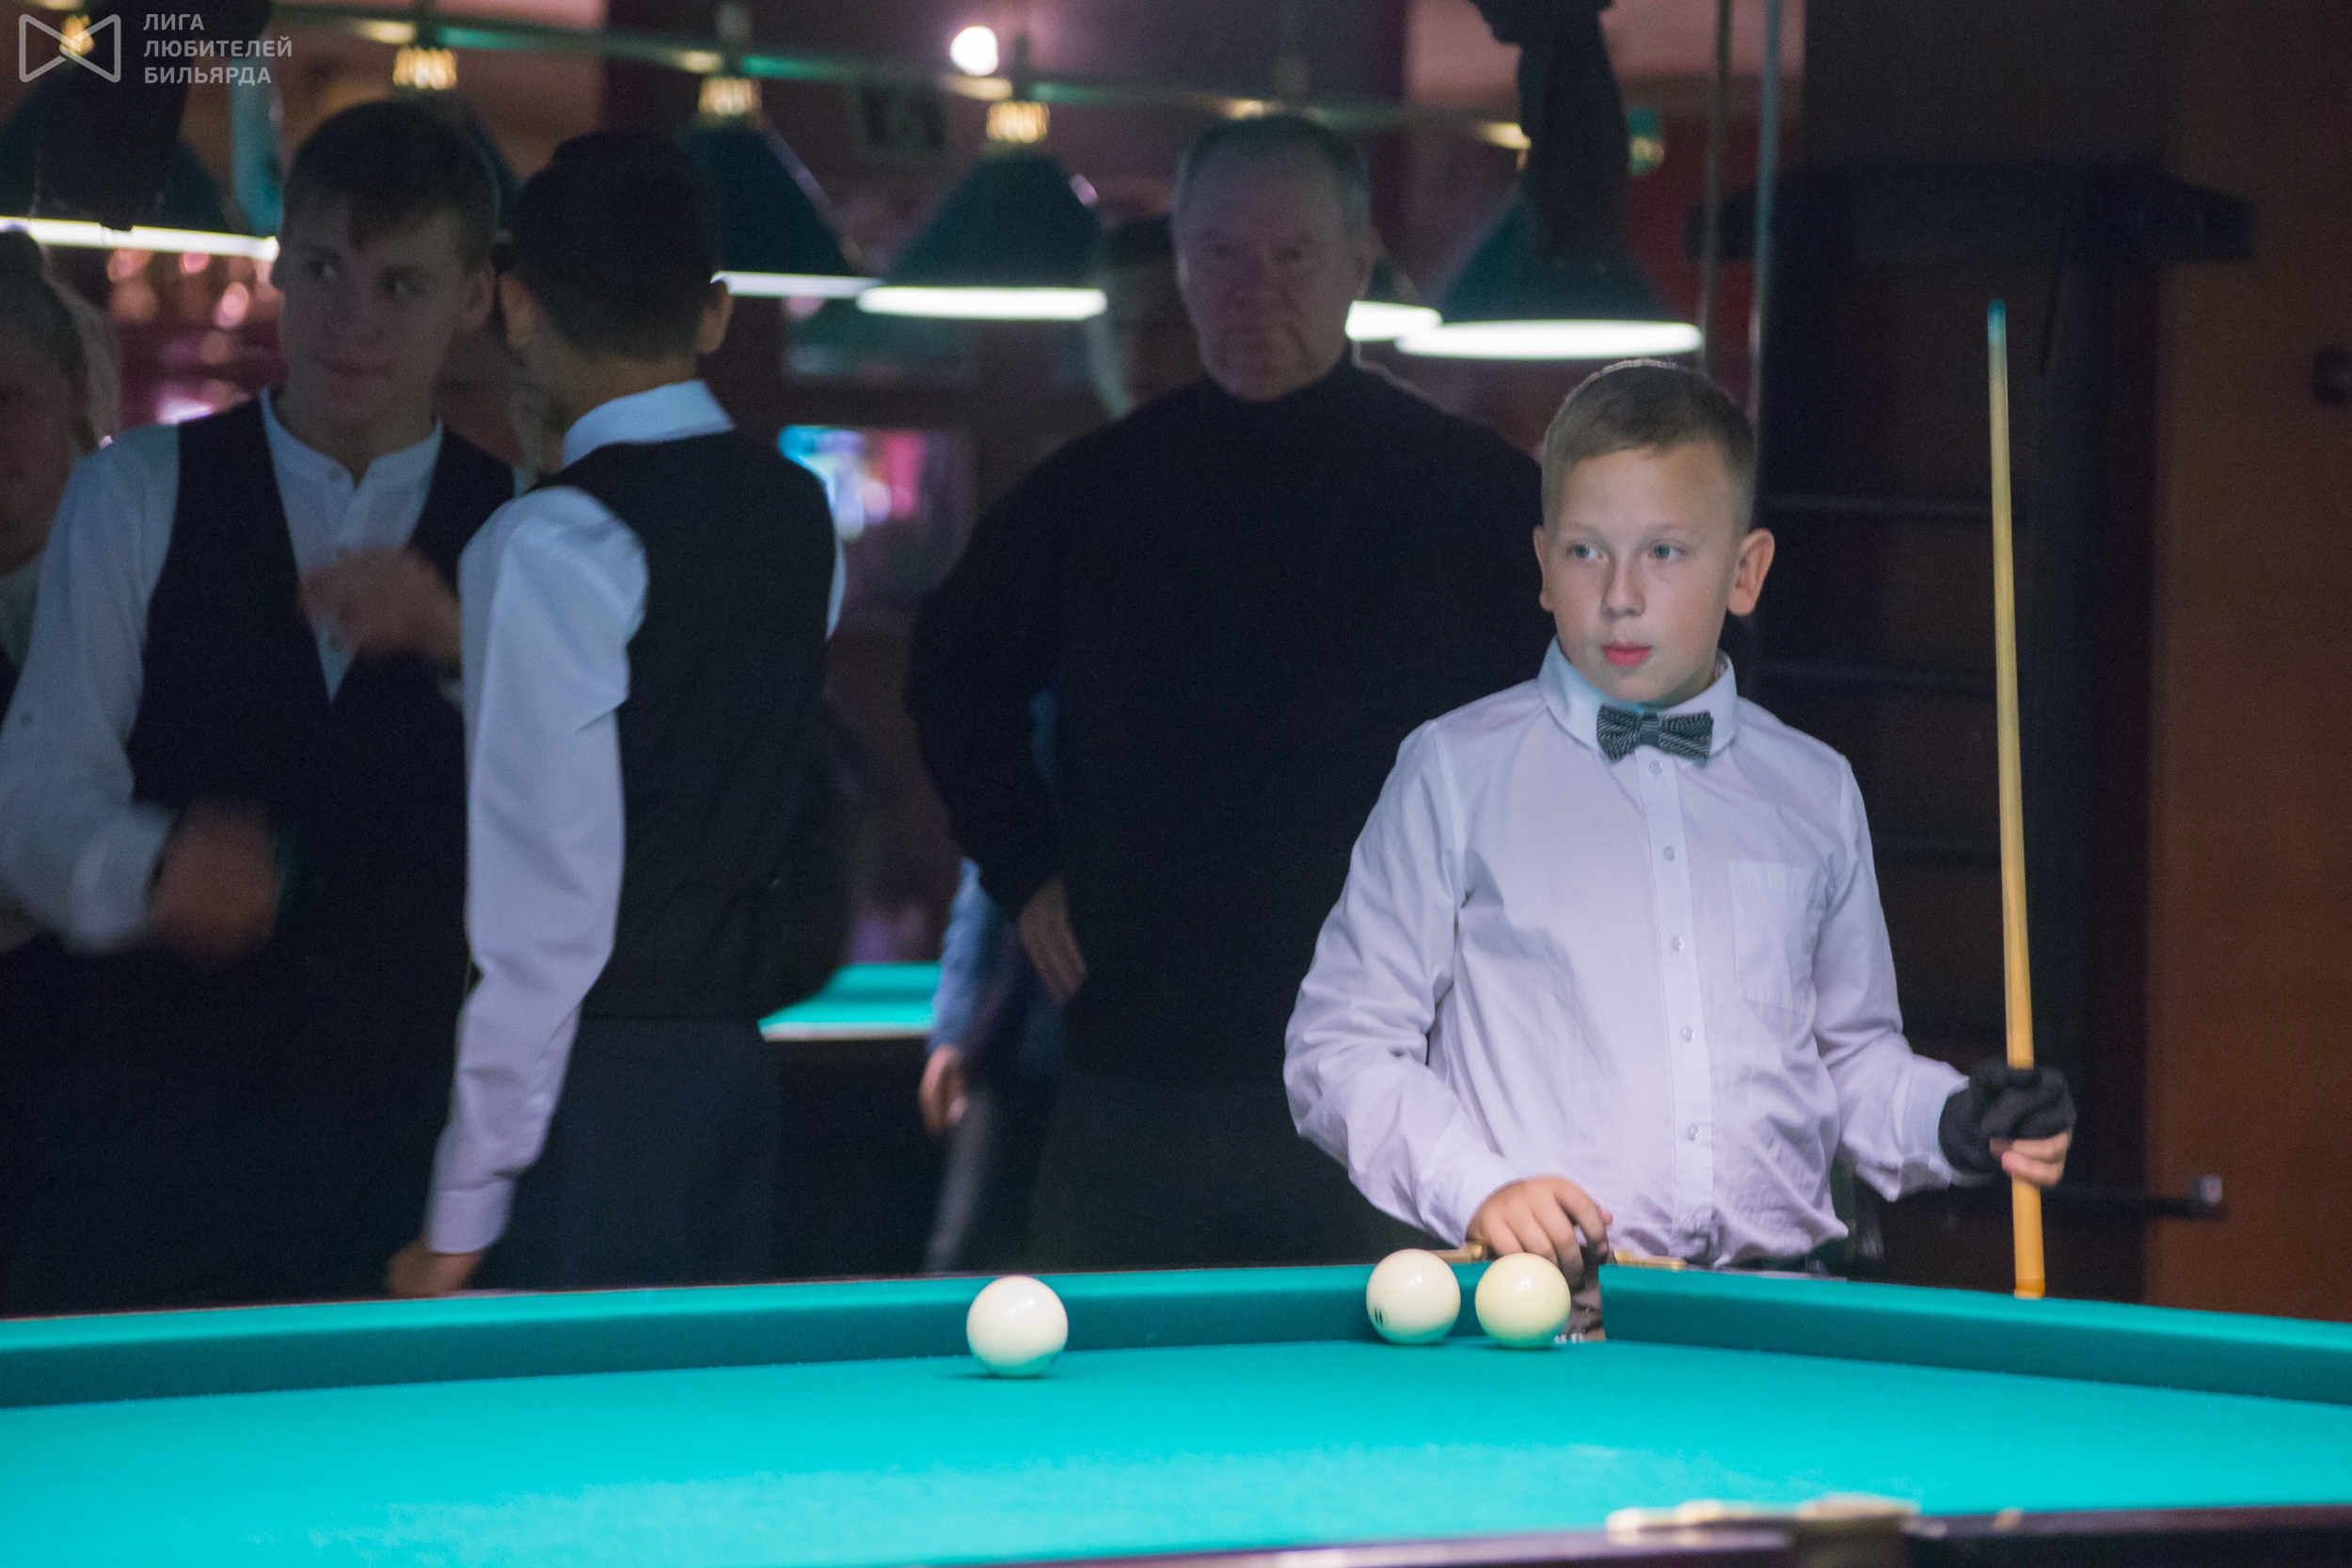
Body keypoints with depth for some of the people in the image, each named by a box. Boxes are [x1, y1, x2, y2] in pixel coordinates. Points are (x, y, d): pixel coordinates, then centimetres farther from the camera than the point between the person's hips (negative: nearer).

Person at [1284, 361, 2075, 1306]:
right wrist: (1477, 1187, -10)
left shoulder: (1815, 794, 16)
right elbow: (1339, 1046, 5)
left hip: (1774, 1306, 3)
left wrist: (1951, 1124, 6)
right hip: (1544, 1294, -3)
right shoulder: (1456, 773, 5)